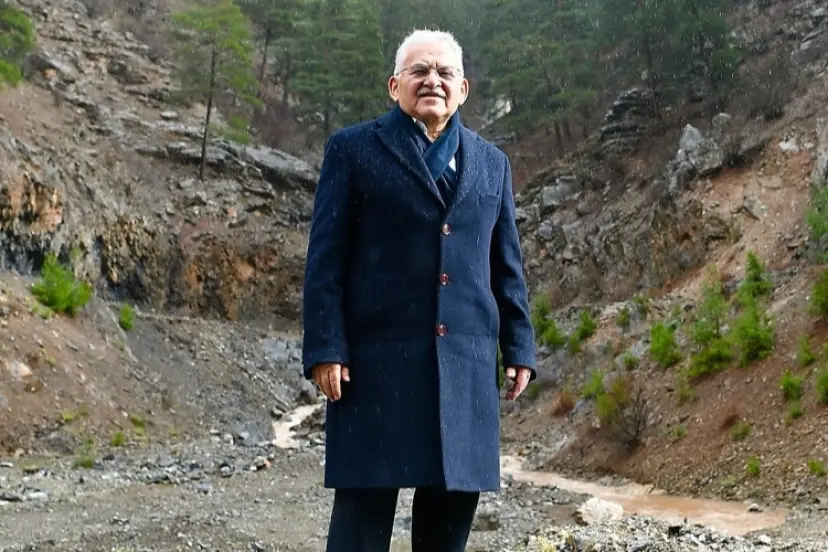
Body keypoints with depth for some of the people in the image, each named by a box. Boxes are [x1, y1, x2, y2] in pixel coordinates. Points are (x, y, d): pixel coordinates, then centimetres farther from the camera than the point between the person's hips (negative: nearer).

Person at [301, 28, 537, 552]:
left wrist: (520, 348, 10)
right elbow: (325, 258, -1)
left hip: (467, 364, 4)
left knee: (453, 508, 7)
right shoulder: (353, 149, 5)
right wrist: (325, 348, -9)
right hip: (378, 358, -4)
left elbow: (507, 266, 17)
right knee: (363, 510, -1)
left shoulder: (492, 163, 17)